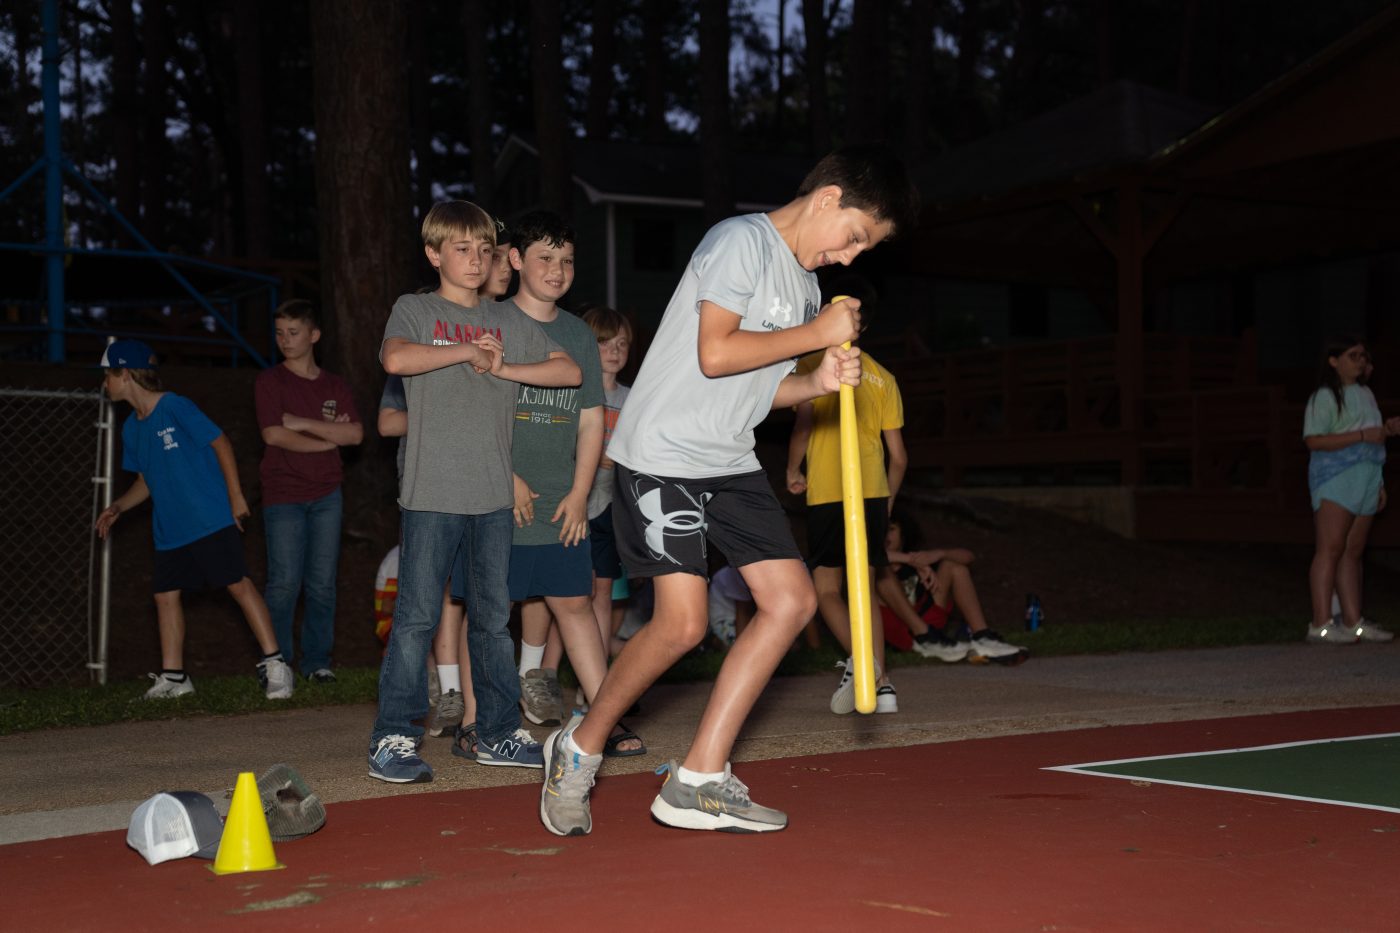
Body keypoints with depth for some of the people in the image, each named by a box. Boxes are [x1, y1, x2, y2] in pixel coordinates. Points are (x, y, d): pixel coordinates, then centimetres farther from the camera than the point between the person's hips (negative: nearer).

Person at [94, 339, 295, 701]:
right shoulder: (132, 428, 12)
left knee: (238, 584, -10)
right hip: (169, 529, 8)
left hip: (210, 519, -8)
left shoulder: (176, 408, -11)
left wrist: (235, 496, -11)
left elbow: (221, 444, -9)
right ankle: (173, 677, 16)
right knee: (165, 594, 7)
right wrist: (118, 507, 5)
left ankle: (274, 663, -8)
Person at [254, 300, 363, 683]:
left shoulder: (334, 385, 11)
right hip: (283, 496, -3)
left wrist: (304, 424, -10)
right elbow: (274, 435, -10)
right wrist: (329, 438, -4)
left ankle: (317, 661, 11)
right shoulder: (269, 381, 2)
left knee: (322, 584, 3)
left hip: (326, 496, 3)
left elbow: (356, 434, -3)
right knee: (284, 583, -6)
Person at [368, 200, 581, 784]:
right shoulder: (415, 310, 4)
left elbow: (569, 371, 8)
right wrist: (467, 351, -10)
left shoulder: (509, 320, 15)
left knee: (493, 616, 9)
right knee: (417, 616, -6)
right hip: (432, 490, -4)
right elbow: (395, 359, -18)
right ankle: (393, 737, 0)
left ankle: (498, 733, 17)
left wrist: (502, 367, -4)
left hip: (493, 494, 4)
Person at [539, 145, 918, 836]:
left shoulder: (804, 282, 17)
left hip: (730, 464, 9)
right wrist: (816, 332, -11)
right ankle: (579, 748, 11)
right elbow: (715, 354, -20)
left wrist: (817, 383, 0)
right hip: (662, 455, -9)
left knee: (792, 599, -1)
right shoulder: (743, 240, -11)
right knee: (682, 623, -15)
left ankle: (698, 781, 3)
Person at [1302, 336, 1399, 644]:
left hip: (1363, 483, 8)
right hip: (1335, 478, -8)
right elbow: (1313, 440, -17)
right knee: (1330, 548, -11)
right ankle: (1320, 624, -14)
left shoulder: (1365, 395, 21)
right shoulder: (1324, 397, -6)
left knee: (1353, 552, 7)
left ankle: (1353, 622, 8)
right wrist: (1362, 435, -19)